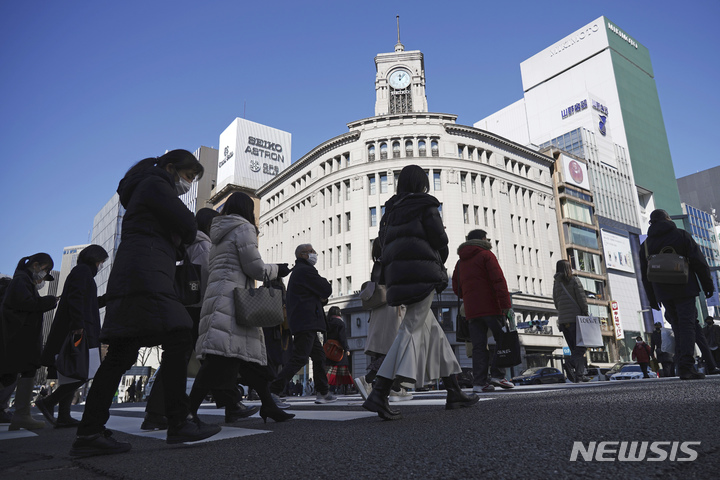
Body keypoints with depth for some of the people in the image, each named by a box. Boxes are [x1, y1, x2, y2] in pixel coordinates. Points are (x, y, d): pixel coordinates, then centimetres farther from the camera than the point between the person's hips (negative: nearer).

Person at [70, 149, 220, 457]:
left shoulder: (144, 189, 33)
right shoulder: (156, 184, 2)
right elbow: (188, 227, -5)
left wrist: (179, 244, 16)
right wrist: (184, 239, 15)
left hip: (128, 279, 10)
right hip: (146, 277, -10)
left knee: (121, 353, 4)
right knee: (178, 338, -13)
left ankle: (89, 434, 3)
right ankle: (178, 424, -12)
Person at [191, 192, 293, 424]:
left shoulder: (219, 233, 24)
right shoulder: (243, 228, -3)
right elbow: (254, 268, -9)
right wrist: (277, 270, 8)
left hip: (217, 296, 10)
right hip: (232, 298, -10)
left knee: (248, 354, 9)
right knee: (222, 356, -15)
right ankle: (189, 410, -18)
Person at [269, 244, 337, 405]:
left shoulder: (297, 271, 23)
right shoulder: (306, 270, -10)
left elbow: (321, 294, 24)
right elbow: (327, 290, -11)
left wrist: (321, 298, 2)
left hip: (302, 323, 11)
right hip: (306, 321, -11)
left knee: (319, 355, 15)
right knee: (299, 358, -12)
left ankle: (323, 393, 20)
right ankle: (272, 391, -13)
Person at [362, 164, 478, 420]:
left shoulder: (391, 210, 20)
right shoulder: (426, 205, 2)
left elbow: (384, 242, 15)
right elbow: (440, 240, -3)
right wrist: (440, 264, 15)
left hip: (397, 275, 7)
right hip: (421, 273, -7)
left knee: (433, 330, 13)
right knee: (412, 329, -11)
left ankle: (454, 392, 17)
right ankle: (378, 394, -21)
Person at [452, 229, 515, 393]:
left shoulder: (460, 262, 20)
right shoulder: (486, 255, 0)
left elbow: (456, 288, 20)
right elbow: (498, 280, -11)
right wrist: (506, 305, -15)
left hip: (472, 311, 6)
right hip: (491, 307, -6)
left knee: (478, 346, 4)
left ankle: (479, 382, -1)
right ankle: (497, 375, -4)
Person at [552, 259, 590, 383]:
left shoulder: (556, 284, 12)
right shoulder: (574, 280, -2)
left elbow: (556, 303, 10)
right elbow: (582, 299, -7)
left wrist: (563, 314, 14)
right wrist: (586, 314, -1)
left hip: (563, 320, 5)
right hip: (575, 317, -5)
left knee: (574, 348, 9)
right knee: (582, 345, -2)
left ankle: (579, 374, 2)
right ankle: (571, 363, -26)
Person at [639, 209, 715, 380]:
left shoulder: (645, 244, 10)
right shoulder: (681, 235, 2)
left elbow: (645, 275, 10)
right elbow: (699, 262, -3)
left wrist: (652, 299, 14)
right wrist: (708, 285, 3)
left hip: (663, 294, 3)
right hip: (684, 289, -3)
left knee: (678, 328, 11)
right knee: (687, 326, -6)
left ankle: (682, 366, 8)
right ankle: (686, 366, -16)